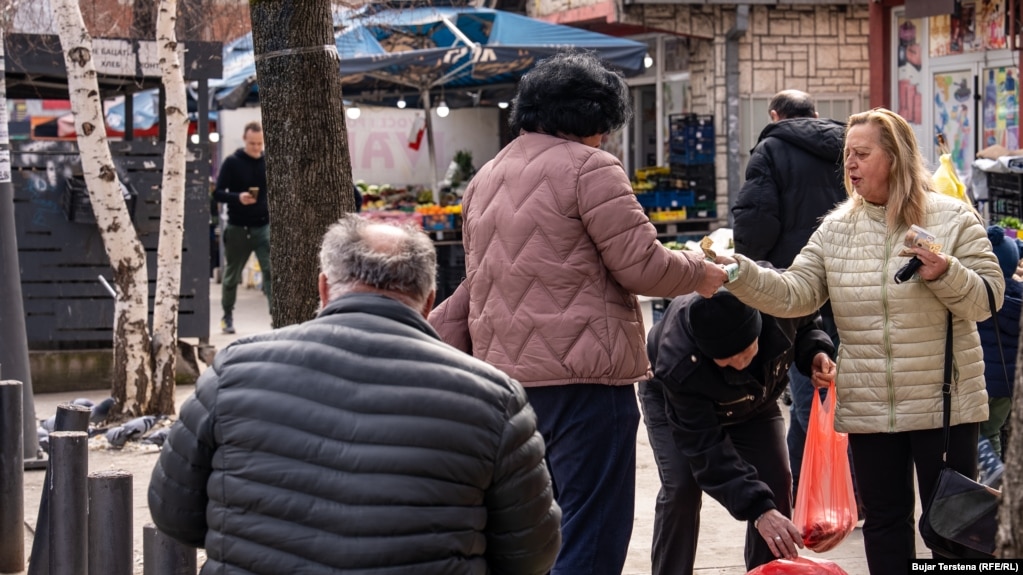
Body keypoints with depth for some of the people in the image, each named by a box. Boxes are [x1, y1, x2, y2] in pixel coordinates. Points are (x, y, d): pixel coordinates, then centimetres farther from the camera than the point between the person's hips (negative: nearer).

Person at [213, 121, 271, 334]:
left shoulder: (269, 163, 3)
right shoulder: (232, 163, -4)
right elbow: (218, 193, -7)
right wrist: (238, 198, -24)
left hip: (264, 226, 0)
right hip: (237, 228, 0)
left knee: (271, 271, -15)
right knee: (232, 275, 13)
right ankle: (227, 316, 30)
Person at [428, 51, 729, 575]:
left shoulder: (486, 179, 17)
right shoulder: (589, 168, -8)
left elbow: (475, 284, 19)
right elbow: (641, 266, -10)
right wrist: (703, 275, 6)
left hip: (506, 374, 8)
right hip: (581, 376, -8)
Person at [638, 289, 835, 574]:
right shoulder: (680, 366, -46)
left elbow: (806, 325, -10)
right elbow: (706, 449, -42)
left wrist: (816, 353, -33)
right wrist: (758, 509, -49)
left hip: (753, 397, 4)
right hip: (674, 401, -4)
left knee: (776, 482, -7)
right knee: (681, 487, -21)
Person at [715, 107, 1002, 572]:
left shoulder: (953, 219, -4)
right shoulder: (836, 228, 5)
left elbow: (986, 299, -5)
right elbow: (793, 294, -3)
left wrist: (944, 273, -22)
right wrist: (741, 274, -18)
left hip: (944, 405, -3)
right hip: (869, 409, 4)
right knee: (884, 518, 12)